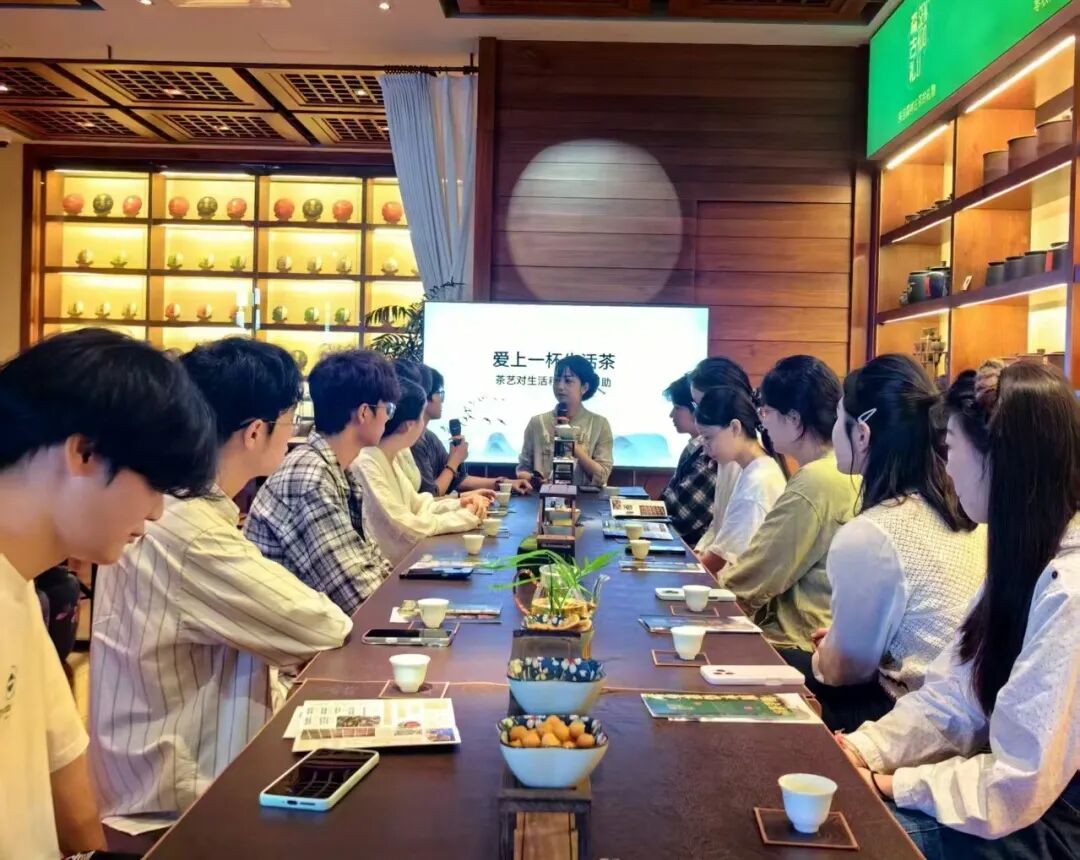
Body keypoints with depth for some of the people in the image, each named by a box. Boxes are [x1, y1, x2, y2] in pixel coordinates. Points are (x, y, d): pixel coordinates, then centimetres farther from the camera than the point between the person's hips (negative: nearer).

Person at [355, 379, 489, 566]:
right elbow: (405, 527, -22)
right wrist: (465, 517, -11)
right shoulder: (365, 464, -22)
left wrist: (460, 505, -3)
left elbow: (417, 506, 14)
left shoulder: (390, 458, 6)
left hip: (405, 559, 8)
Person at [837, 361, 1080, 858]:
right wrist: (864, 750, -10)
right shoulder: (1024, 559, 4)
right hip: (1025, 801, 8)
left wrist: (891, 784, -14)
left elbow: (1015, 790, -25)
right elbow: (952, 695, 3)